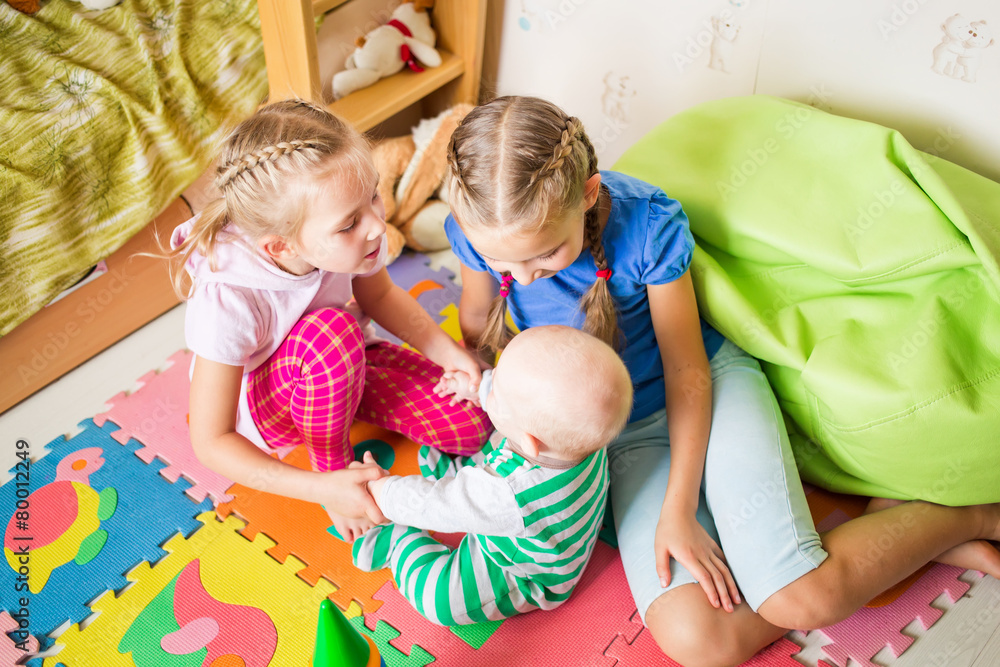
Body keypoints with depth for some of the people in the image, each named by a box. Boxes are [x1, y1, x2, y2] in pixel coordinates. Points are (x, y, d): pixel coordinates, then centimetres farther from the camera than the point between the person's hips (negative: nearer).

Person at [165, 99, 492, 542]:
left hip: (341, 365, 5)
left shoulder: (350, 234, -27)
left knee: (470, 427, -9)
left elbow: (379, 295, 0)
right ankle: (332, 465, -10)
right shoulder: (227, 304, -39)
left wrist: (445, 350, -14)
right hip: (260, 401, -4)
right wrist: (324, 488, -39)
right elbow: (210, 443, -29)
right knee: (333, 330, -39)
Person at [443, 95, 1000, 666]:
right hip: (624, 438, 3)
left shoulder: (649, 222, -25)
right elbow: (478, 319, 6)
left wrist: (678, 510, -15)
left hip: (710, 383, -3)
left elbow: (687, 372, -15)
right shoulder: (477, 229, -18)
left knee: (804, 600, -22)